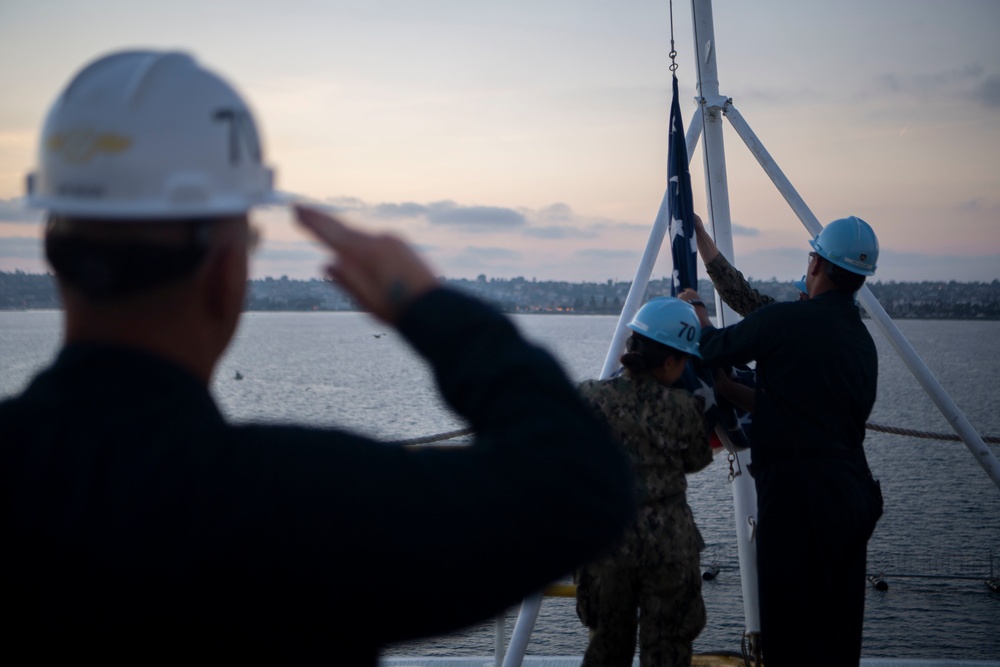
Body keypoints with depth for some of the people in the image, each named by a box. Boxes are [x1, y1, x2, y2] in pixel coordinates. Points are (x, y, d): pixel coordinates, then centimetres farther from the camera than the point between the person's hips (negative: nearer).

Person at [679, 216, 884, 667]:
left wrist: (697, 316, 23)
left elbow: (715, 350, 0)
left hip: (797, 498, -8)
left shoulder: (786, 320, -11)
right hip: (854, 496, 8)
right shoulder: (863, 341, 13)